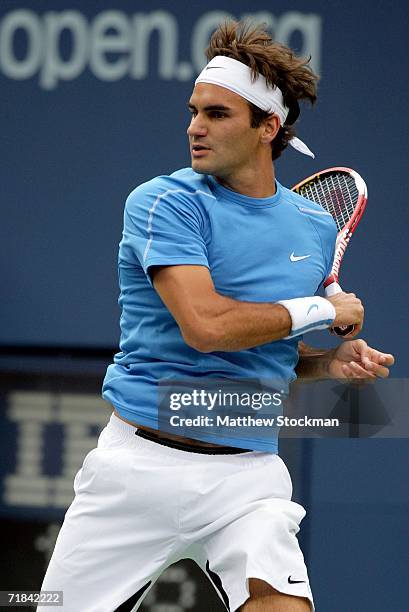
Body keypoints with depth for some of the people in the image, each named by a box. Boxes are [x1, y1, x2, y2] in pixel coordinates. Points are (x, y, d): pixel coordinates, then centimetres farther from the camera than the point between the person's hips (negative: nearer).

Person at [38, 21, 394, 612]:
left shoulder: (316, 228, 10)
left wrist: (332, 361, 3)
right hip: (141, 463, -3)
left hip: (249, 473, 3)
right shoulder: (165, 203, -7)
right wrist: (322, 311, -10)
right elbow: (206, 326, -22)